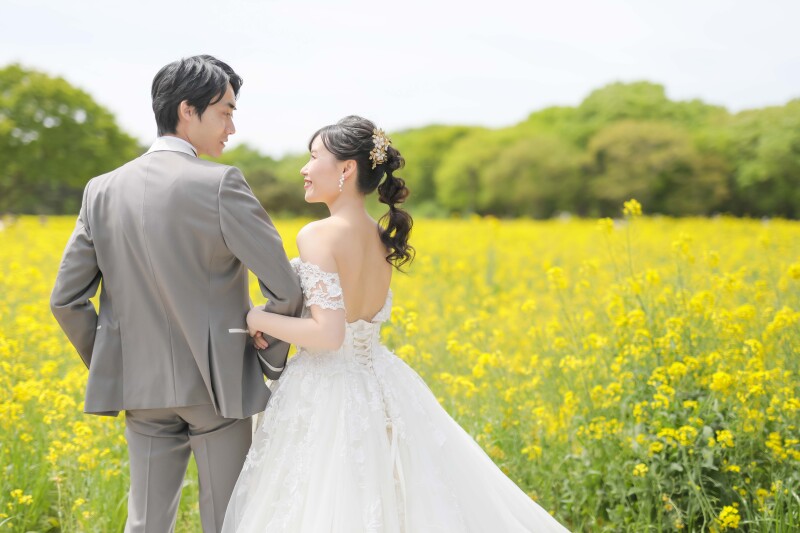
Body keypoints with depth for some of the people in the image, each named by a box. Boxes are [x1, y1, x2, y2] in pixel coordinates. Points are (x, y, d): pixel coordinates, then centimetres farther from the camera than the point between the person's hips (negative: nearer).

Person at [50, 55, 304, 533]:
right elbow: (286, 288, -17)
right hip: (217, 383, -5)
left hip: (143, 386, 5)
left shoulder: (104, 190, 2)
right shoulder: (220, 185, -14)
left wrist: (109, 367, 15)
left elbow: (66, 299, 3)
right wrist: (273, 353, 1)